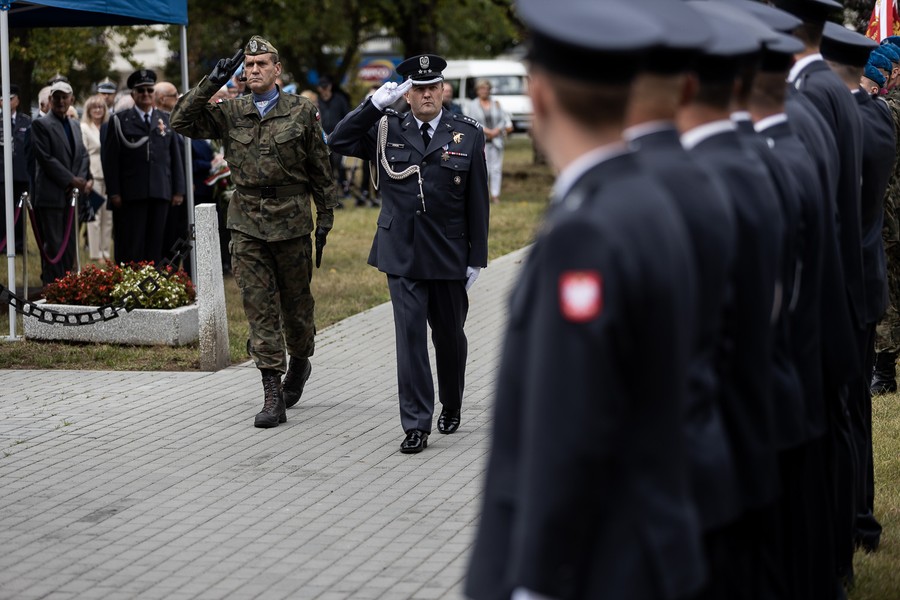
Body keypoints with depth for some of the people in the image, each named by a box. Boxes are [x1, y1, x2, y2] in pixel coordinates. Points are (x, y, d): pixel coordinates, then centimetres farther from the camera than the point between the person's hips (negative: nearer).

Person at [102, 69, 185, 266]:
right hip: (130, 195, -3)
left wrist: (178, 190, 6)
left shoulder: (166, 120, 15)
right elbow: (110, 159, 1)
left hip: (161, 193, 3)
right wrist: (114, 192, -7)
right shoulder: (120, 121, 6)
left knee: (155, 245, 3)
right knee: (130, 248, -4)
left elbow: (176, 157, 13)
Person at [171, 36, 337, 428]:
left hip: (291, 221, -1)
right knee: (259, 308, -4)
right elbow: (182, 121, -4)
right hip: (247, 223, 1)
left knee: (296, 303, 11)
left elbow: (320, 170, 4)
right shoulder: (230, 113, 5)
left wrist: (326, 217, 3)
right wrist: (211, 84, -11)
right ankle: (273, 398, -4)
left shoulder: (302, 111, 0)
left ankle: (299, 363, 40)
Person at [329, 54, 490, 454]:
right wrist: (375, 104, -15)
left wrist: (477, 257, -1)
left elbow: (477, 202, 1)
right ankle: (416, 425, -3)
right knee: (410, 337, -5)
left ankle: (451, 406, 36)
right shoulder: (387, 131, 4)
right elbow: (338, 142, -6)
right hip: (402, 255, 0)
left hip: (449, 256, 0)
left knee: (449, 336, 13)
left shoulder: (467, 135, 1)